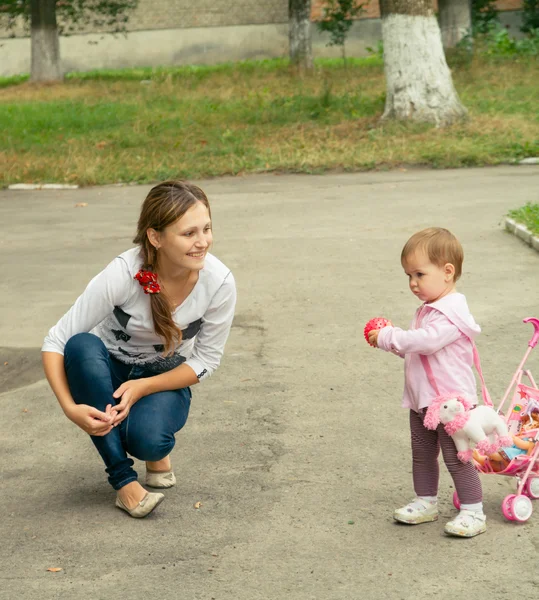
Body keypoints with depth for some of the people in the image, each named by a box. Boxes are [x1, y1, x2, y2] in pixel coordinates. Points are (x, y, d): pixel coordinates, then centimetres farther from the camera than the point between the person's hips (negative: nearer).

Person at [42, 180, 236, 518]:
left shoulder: (219, 282, -23)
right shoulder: (122, 275, -29)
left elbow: (207, 360, -11)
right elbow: (56, 342, -22)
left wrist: (142, 388, -24)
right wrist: (70, 407, -36)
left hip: (166, 379, 0)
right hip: (110, 371, 0)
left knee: (147, 439, -34)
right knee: (82, 346, -35)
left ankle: (158, 450, 7)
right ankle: (124, 480, -26)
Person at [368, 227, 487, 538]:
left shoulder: (451, 312, -21)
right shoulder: (429, 309, 12)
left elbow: (427, 340, -33)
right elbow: (415, 346, 20)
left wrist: (388, 337, -24)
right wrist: (391, 340, 2)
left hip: (450, 401, -10)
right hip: (422, 400, 10)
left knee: (456, 456, -3)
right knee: (422, 453, 18)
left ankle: (473, 511, 7)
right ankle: (426, 502, 31)